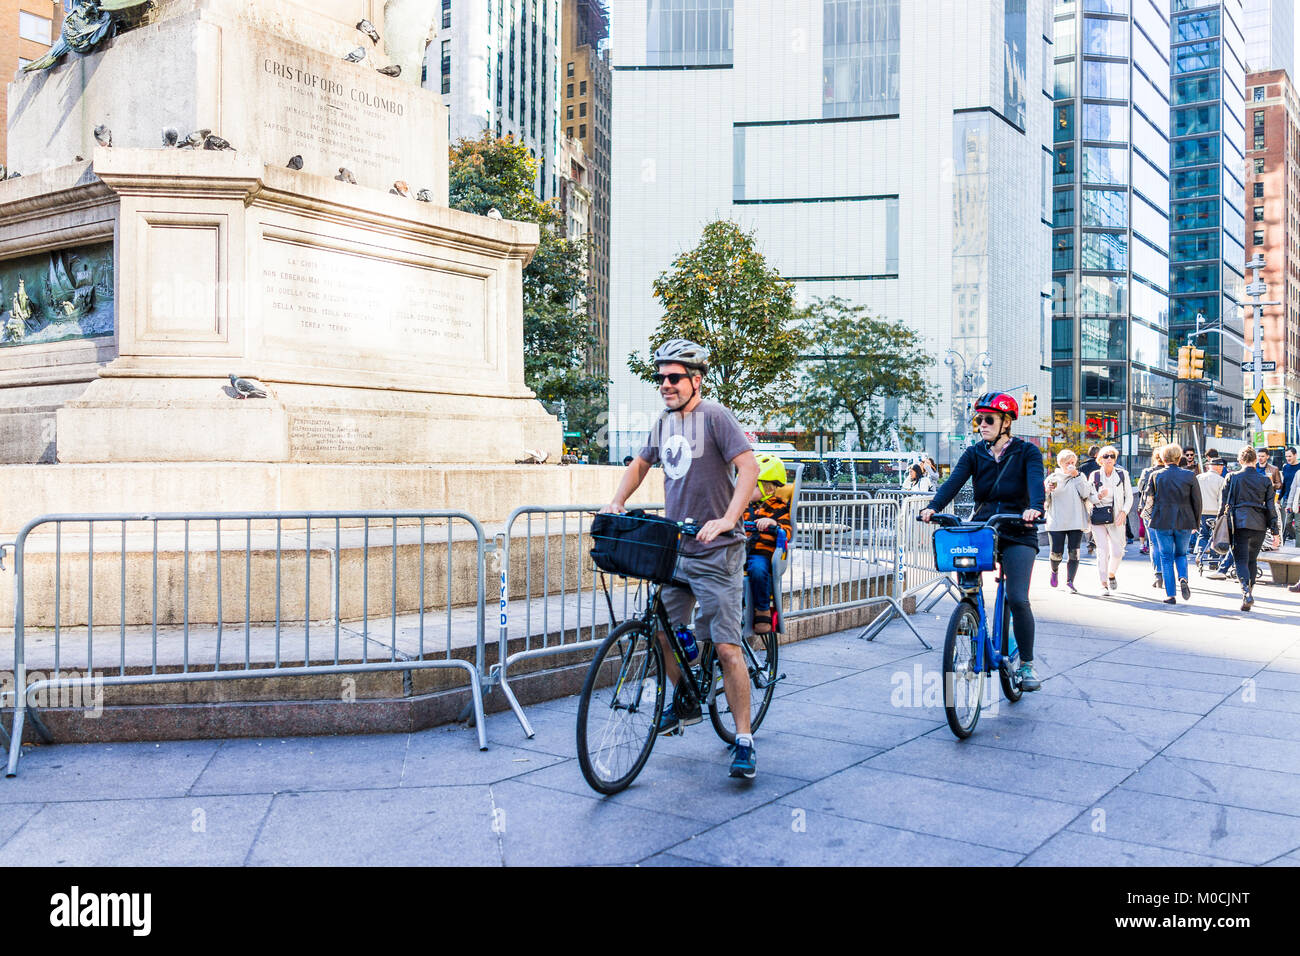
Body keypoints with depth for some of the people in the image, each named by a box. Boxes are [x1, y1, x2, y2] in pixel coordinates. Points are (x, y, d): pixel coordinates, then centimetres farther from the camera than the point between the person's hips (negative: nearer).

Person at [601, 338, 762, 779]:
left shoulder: (715, 416, -9)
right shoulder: (663, 422, 12)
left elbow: (748, 467, -17)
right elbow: (641, 463, 26)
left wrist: (727, 519, -30)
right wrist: (617, 503, 11)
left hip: (715, 552, -7)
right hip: (674, 548, 7)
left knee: (726, 647, -8)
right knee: (662, 632, 10)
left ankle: (744, 740, 1)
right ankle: (684, 703, 36)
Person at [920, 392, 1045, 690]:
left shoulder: (1027, 452, -2)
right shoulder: (974, 454, 5)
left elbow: (1036, 482, -20)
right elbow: (953, 481, -11)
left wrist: (1034, 508, -42)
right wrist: (933, 507, -29)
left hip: (1017, 534, -3)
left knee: (1017, 598, -14)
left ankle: (1026, 664, 3)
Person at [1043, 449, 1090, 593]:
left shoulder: (1080, 477, 10)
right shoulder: (1052, 478, 8)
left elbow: (1085, 494, -7)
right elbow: (1044, 501, 8)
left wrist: (1077, 476, -9)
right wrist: (1047, 491, -13)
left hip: (1076, 521, 1)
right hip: (1056, 522, -1)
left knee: (1074, 553, -6)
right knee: (1057, 553, -3)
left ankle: (1070, 582, 2)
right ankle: (1055, 570, 29)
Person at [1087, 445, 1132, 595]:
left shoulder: (1122, 474, 4)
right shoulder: (1094, 475, 4)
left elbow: (1129, 496, 6)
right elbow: (1089, 497, 5)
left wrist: (1124, 512, -9)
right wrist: (1099, 496, -16)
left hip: (1116, 517, 1)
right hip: (1098, 516, 0)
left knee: (1117, 551, -2)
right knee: (1102, 551, -6)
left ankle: (1111, 575, 27)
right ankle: (1104, 584, 1)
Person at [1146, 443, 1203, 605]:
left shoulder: (1156, 476, -3)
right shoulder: (1189, 476, -1)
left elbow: (1151, 498, 5)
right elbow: (1197, 501, 1)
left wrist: (1153, 517, 20)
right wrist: (1196, 523, 12)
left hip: (1162, 521, -1)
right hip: (1184, 521, 1)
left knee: (1166, 557, 6)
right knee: (1181, 554, 20)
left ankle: (1170, 595, 3)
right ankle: (1183, 578, -8)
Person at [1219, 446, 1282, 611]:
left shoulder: (1232, 478, -1)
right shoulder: (1265, 480, 5)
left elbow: (1224, 503, 0)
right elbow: (1271, 506, 6)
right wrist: (1275, 529, 9)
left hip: (1239, 522, -3)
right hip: (1259, 524, 3)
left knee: (1241, 560, -3)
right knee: (1252, 560, 17)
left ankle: (1246, 592, -25)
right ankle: (1248, 595, 23)